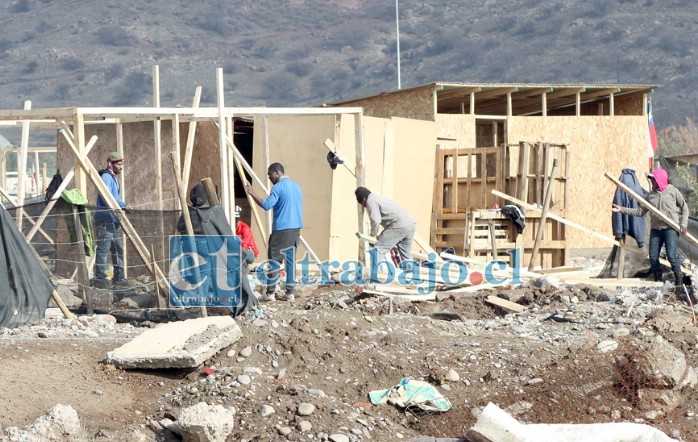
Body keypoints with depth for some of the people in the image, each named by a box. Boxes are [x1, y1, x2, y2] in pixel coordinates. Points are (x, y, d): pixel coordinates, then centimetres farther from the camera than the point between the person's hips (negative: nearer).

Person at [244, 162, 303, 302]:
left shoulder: (278, 187, -10)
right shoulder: (296, 187, 16)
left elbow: (267, 205, -19)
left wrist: (252, 193, -13)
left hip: (281, 229, -7)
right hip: (296, 228, 7)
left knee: (274, 261, -1)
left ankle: (270, 293, -1)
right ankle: (290, 293, 5)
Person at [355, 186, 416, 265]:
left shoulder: (371, 201, 0)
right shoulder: (379, 198, 30)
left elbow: (375, 221, -11)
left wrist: (373, 234, 7)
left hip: (400, 225, -9)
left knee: (379, 250, -7)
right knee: (406, 256, 18)